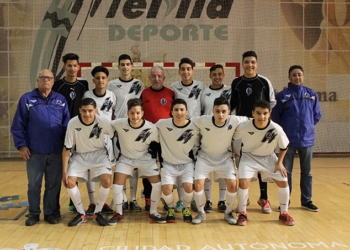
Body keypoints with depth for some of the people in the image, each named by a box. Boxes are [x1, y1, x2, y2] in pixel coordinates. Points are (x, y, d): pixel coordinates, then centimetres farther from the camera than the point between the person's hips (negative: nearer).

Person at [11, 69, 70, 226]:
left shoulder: (61, 100, 10)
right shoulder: (27, 99, 4)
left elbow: (66, 124, 10)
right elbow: (18, 125, 3)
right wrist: (21, 145, -4)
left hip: (56, 152, 1)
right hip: (34, 152, -1)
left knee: (54, 184, 8)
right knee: (33, 184, 9)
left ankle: (51, 212, 22)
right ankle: (34, 213, 23)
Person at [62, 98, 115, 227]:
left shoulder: (103, 122, -20)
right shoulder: (73, 123, -19)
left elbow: (114, 135, 0)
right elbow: (66, 149, -11)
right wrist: (64, 171, -12)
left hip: (99, 155, -1)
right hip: (79, 155, 1)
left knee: (106, 181, -21)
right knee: (70, 182, -18)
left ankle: (97, 213, 4)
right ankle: (82, 215, 4)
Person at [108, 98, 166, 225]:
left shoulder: (151, 128, -21)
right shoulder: (119, 124, -22)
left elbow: (159, 142, -4)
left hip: (145, 158, 0)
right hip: (126, 158, 0)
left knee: (158, 184, -10)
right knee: (117, 185, -14)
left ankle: (153, 213, 14)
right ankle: (118, 214, 12)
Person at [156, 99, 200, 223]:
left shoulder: (194, 127, -11)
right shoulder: (162, 124, -14)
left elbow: (198, 146, 4)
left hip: (187, 163, 0)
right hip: (169, 163, 0)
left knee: (188, 187, -21)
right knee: (166, 189, -20)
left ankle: (186, 208, 14)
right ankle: (171, 208, 16)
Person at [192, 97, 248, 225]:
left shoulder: (234, 121, -21)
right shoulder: (203, 121, -24)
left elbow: (247, 120, -1)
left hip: (225, 157, 1)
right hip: (205, 157, -1)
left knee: (232, 184, -13)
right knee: (198, 184, -15)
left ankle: (229, 212, 14)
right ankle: (201, 213, 12)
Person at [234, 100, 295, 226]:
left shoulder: (276, 129, -24)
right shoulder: (244, 127, -25)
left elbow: (284, 147, -4)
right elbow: (233, 138, -4)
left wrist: (279, 163, -7)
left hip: (269, 158, 2)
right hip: (249, 157, -1)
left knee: (283, 182, -6)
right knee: (244, 182, -21)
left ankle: (284, 213, 18)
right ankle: (242, 213, 3)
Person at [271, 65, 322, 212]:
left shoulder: (311, 94, 6)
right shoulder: (282, 95, -2)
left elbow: (317, 115, 13)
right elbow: (275, 117, 2)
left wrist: (307, 127, 9)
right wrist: (284, 130, 5)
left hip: (307, 139, 2)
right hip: (288, 140, -2)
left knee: (306, 172, 11)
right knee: (285, 172, 4)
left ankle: (306, 201, 23)